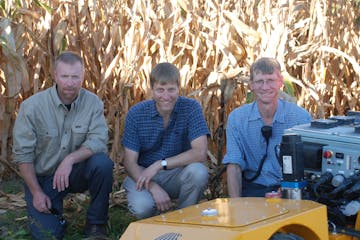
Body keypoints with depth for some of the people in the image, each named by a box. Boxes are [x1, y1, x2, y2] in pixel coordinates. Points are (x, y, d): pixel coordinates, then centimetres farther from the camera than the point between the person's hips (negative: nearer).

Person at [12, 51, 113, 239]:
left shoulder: (93, 103, -10)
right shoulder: (32, 106, -14)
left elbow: (98, 140, -20)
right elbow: (23, 154, -10)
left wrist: (70, 159, -36)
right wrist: (36, 192, -12)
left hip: (76, 172, 2)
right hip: (42, 177, -1)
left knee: (102, 163, -30)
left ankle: (96, 224, -9)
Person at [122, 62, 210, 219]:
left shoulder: (191, 108, -11)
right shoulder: (136, 114, -8)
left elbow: (200, 153, -20)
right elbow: (130, 162, -9)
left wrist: (160, 164, -26)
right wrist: (153, 187, -27)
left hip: (177, 174, 1)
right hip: (143, 176, -1)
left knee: (198, 171, -32)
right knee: (141, 206, -33)